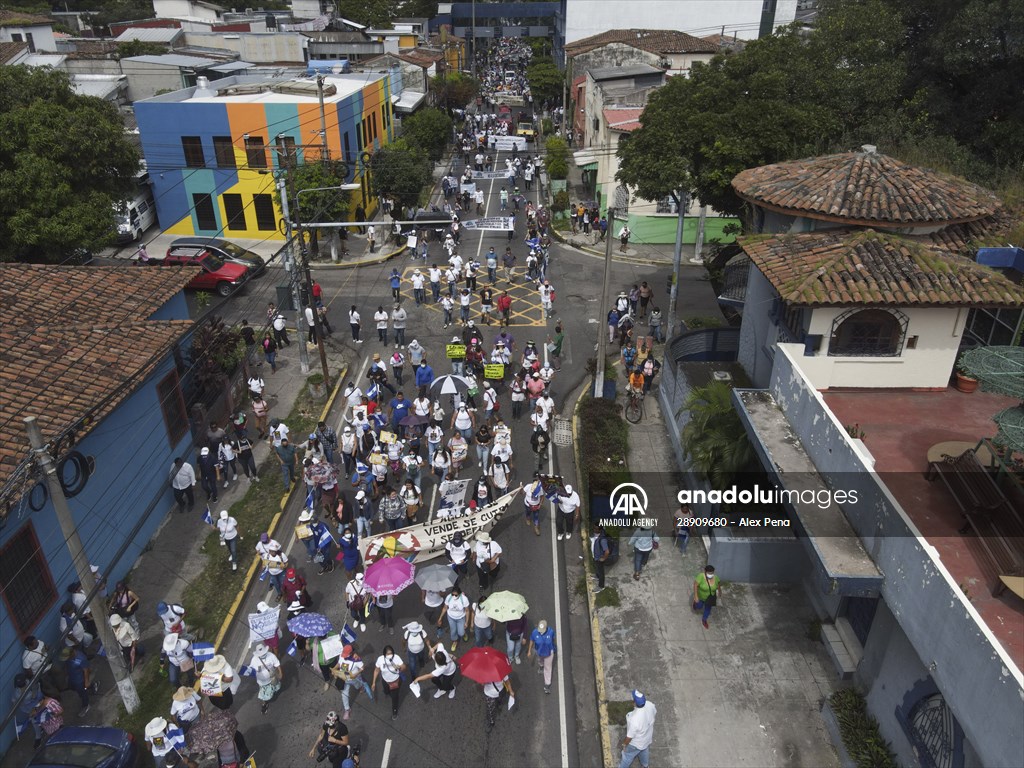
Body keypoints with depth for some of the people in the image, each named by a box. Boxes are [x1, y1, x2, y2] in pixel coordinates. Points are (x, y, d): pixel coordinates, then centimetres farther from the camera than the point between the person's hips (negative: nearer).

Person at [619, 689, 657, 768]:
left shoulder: (634, 720, -46)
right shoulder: (650, 705, -30)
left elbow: (629, 737, -28)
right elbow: (655, 713, -3)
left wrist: (624, 744, -6)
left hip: (636, 743, -5)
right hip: (647, 737, 6)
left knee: (627, 755, 26)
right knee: (645, 751, 37)